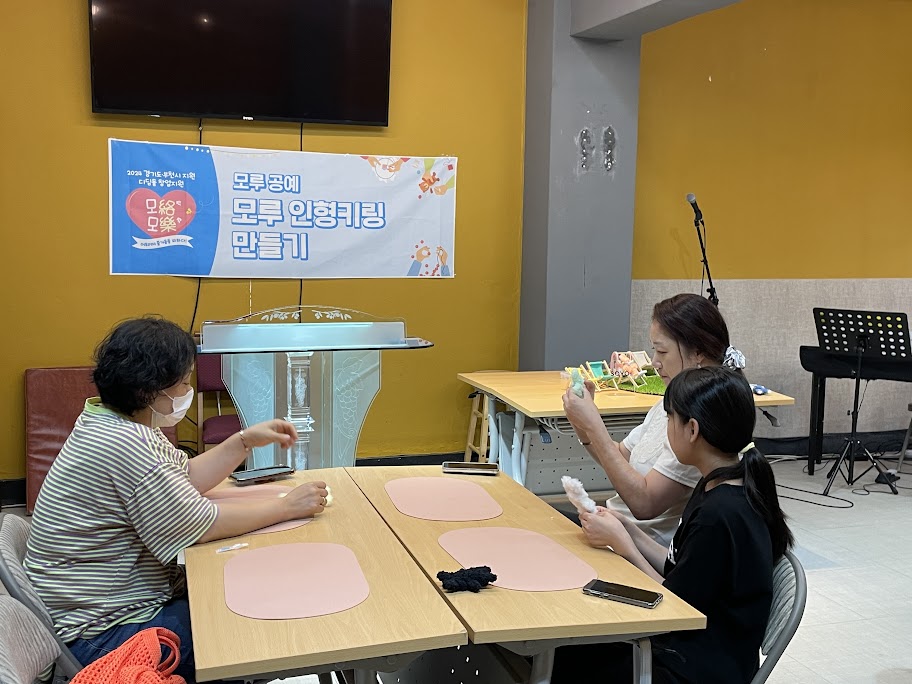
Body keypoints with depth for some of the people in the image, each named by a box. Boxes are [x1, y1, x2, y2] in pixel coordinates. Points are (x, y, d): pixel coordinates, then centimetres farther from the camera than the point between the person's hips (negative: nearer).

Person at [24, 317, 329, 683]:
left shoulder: (118, 422, 3)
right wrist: (287, 507, -14)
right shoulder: (121, 444, -28)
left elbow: (186, 478, 14)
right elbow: (201, 525, -23)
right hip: (102, 635, -10)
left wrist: (245, 440, 4)